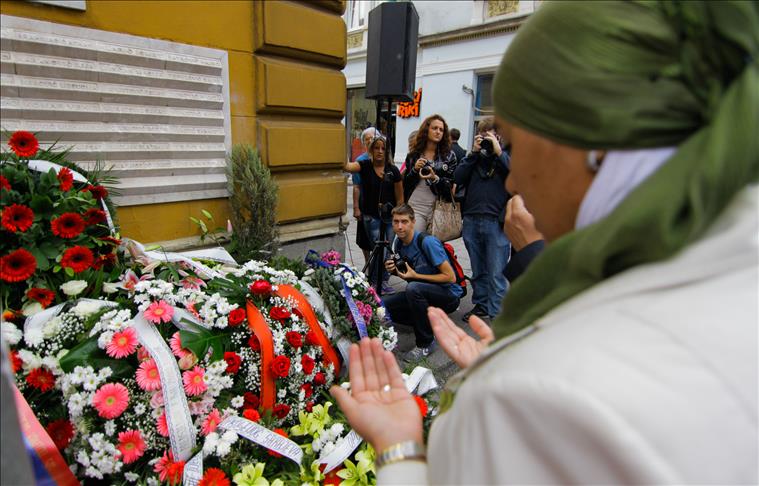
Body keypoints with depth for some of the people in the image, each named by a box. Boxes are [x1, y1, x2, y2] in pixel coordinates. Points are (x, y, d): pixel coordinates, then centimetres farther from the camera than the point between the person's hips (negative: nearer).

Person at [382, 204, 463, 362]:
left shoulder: (427, 241, -21)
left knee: (413, 288, -37)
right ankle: (428, 322, 7)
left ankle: (425, 344, -17)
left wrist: (415, 275, -21)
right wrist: (394, 270, -8)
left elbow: (450, 277, -21)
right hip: (422, 292, 7)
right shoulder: (398, 243, 1)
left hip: (449, 295, -7)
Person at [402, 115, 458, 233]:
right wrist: (415, 169, -9)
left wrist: (435, 178, -17)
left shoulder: (450, 156, 7)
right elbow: (405, 184, 9)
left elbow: (451, 184, 1)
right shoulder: (413, 155, 11)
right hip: (415, 207, 0)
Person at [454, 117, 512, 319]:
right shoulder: (476, 155, 12)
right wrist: (473, 153, -3)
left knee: (496, 273, -1)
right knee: (478, 271, 15)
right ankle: (481, 306, 29)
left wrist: (498, 151, -12)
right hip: (471, 220, 4)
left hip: (497, 222, -4)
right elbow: (458, 178, 1)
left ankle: (496, 313, 8)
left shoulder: (507, 154, 3)